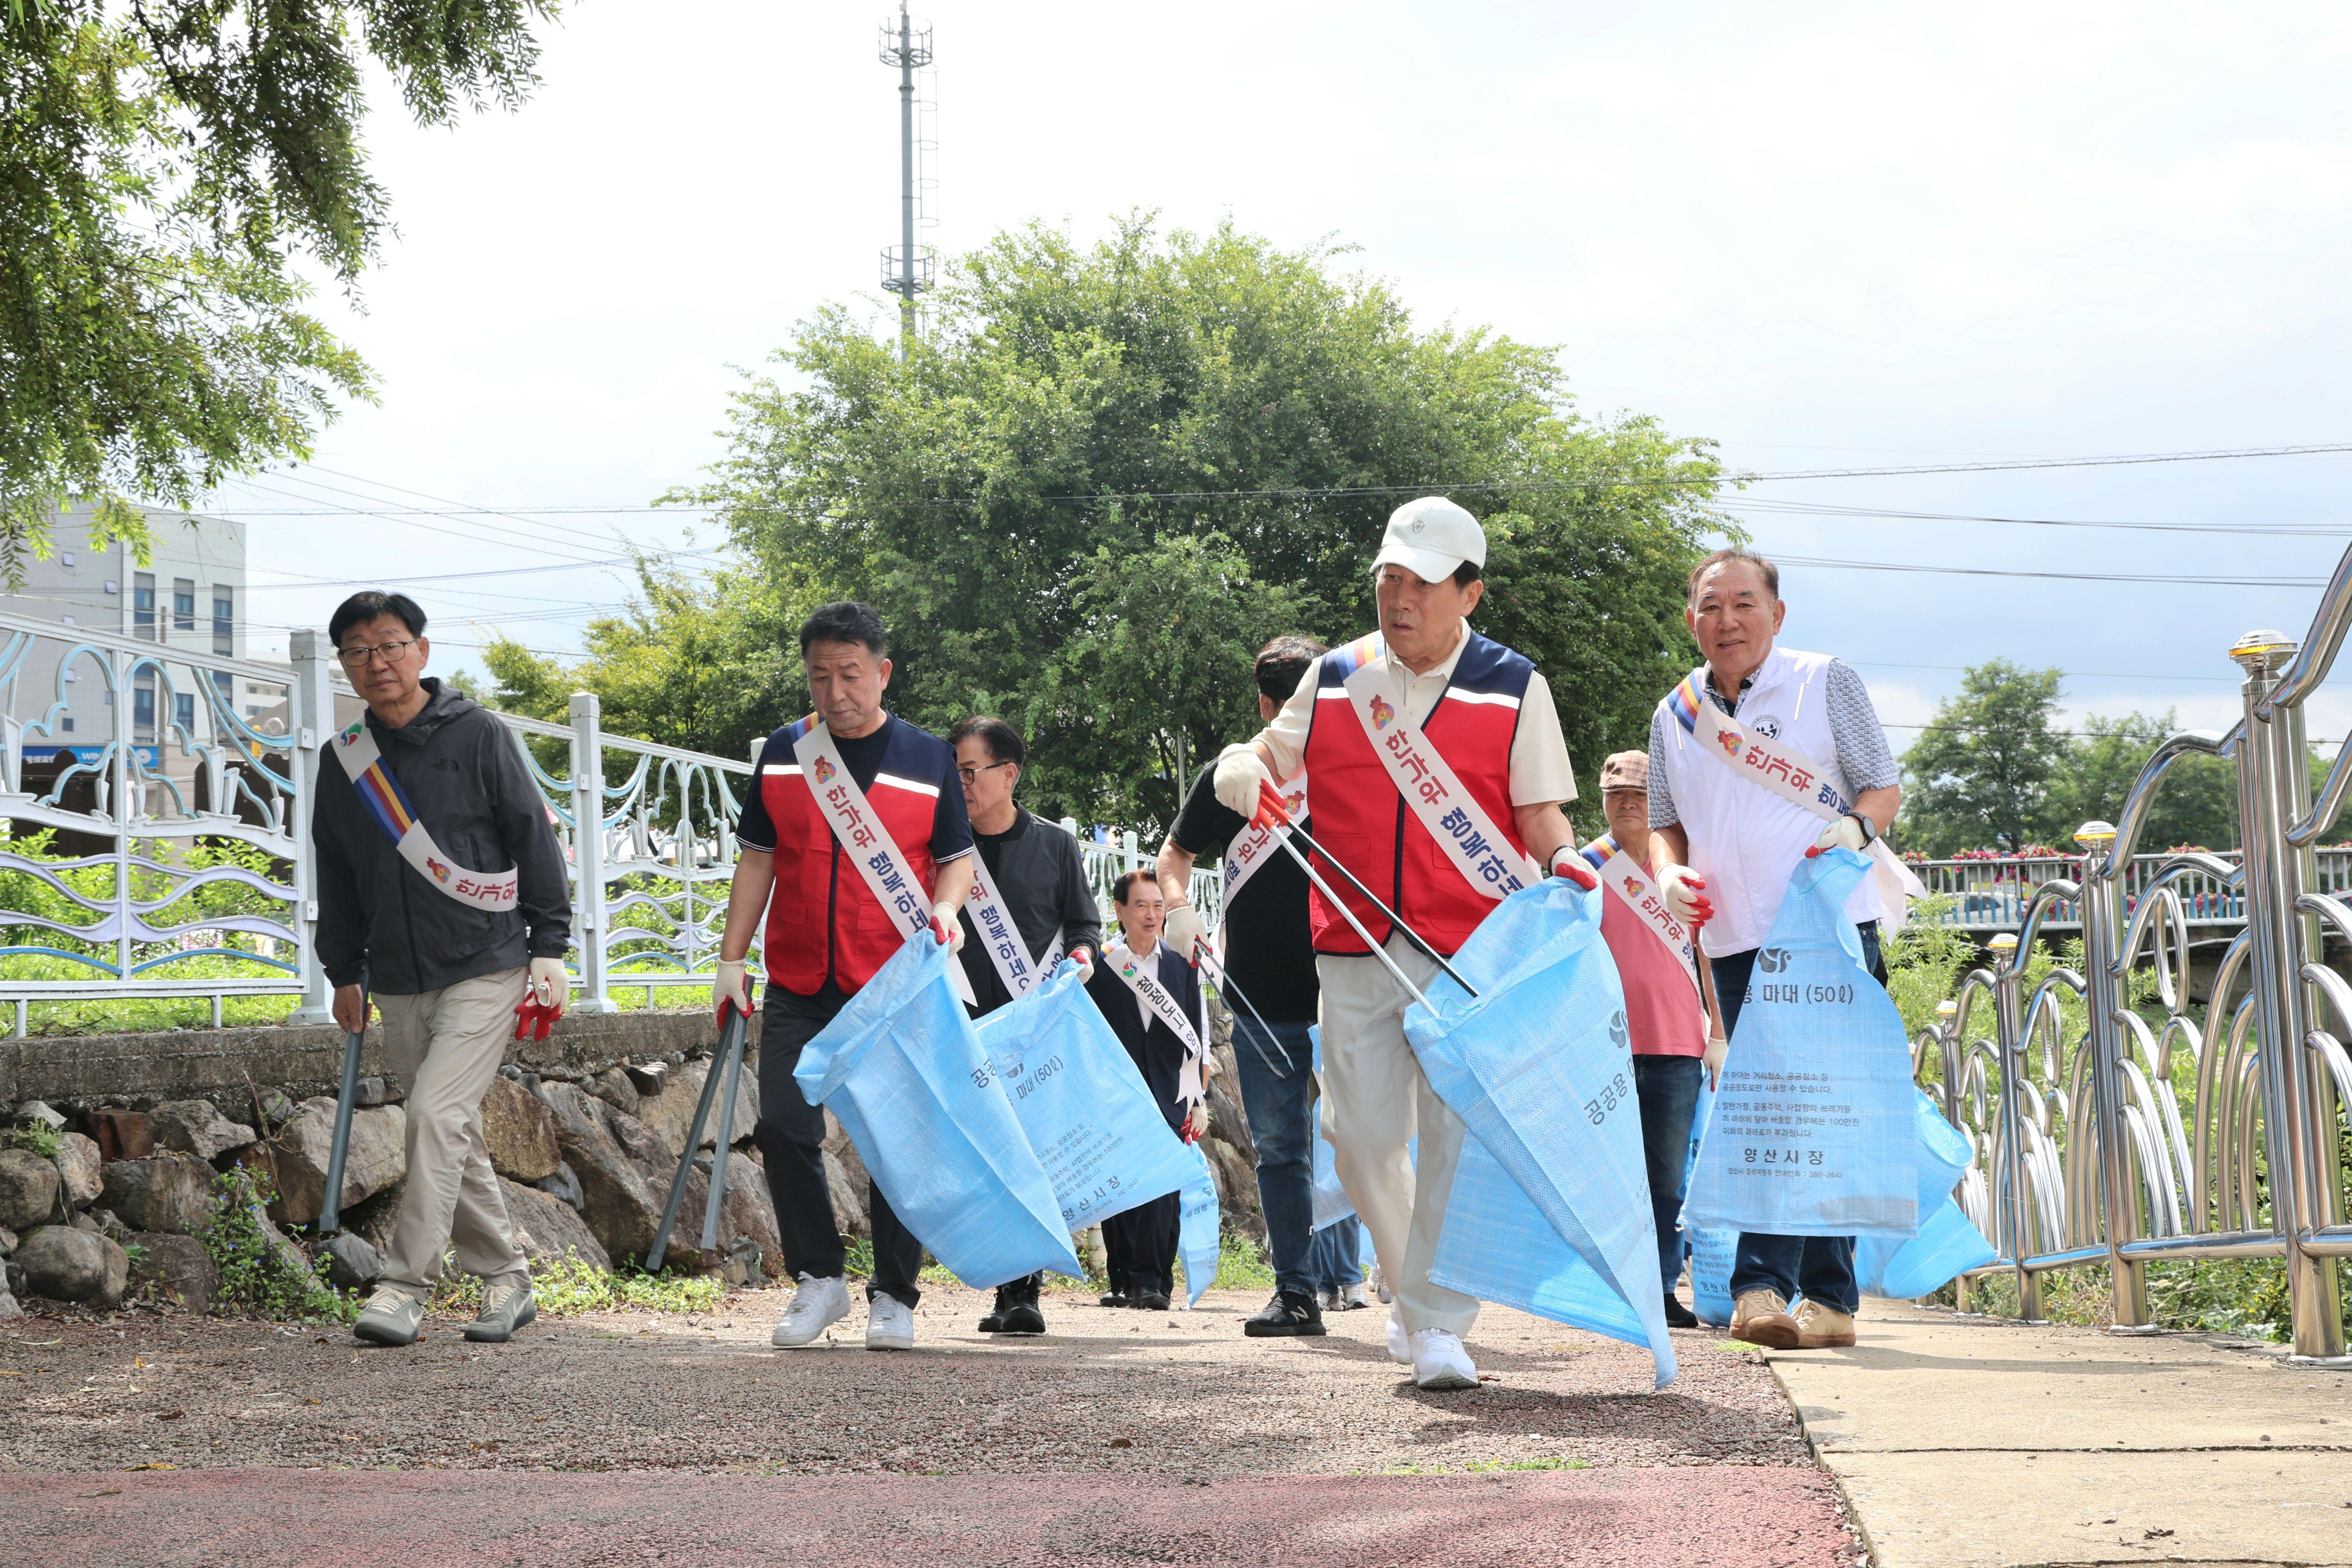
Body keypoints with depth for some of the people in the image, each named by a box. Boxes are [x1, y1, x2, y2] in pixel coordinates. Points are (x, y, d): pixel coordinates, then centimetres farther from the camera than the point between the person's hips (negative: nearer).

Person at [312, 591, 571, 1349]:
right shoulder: (344, 761, 10)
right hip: (398, 985, 5)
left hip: (486, 970, -5)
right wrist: (343, 973, 19)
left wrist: (549, 948, -4)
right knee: (456, 1140, 8)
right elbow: (336, 875, 20)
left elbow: (535, 840, -1)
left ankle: (405, 1285, -15)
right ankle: (504, 1279, 19)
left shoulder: (477, 736, -3)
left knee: (436, 1112, -17)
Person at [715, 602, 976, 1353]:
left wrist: (945, 910, -12)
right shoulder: (784, 754, 8)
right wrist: (731, 959, 8)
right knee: (784, 1128, -8)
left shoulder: (928, 759, 3)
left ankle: (893, 1297, 10)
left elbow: (956, 856, 9)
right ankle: (819, 1279, 8)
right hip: (799, 987, 2)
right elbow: (757, 857, 12)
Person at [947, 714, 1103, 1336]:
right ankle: (1010, 1288, 5)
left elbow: (1085, 922, 13)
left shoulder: (1055, 846, 9)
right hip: (970, 1028, 1)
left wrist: (1080, 956, -6)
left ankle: (1024, 1291, -8)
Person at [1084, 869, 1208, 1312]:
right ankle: (1123, 1282, 10)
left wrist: (1196, 1101, 8)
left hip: (1166, 1093, 1)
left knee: (1160, 1190, -10)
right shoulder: (1100, 965, 4)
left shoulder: (1182, 965, 11)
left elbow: (1194, 1037, 12)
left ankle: (1151, 1281, -10)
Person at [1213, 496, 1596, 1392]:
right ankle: (1413, 1291, 28)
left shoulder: (1514, 689, 3)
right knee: (1367, 1138, 5)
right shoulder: (1334, 682, 9)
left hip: (1470, 952, -3)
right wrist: (1248, 779, -10)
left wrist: (1562, 859, -18)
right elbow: (1254, 761, 14)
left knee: (1458, 1133, -10)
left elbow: (1539, 811, 4)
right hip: (1355, 951, 3)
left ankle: (1440, 1325, -6)